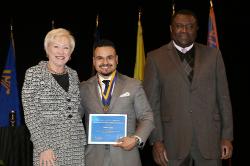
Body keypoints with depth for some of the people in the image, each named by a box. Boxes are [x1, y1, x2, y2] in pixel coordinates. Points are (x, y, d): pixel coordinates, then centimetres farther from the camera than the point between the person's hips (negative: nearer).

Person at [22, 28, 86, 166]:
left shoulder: (73, 74, 10)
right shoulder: (33, 73, -3)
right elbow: (30, 114, -7)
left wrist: (82, 142, 8)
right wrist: (43, 147, -13)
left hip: (76, 147, 4)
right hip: (49, 147, -4)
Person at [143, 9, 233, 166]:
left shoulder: (213, 55, 7)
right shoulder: (156, 58, 3)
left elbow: (223, 98, 7)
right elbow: (151, 102, 1)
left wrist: (227, 137, 3)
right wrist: (156, 140, -6)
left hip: (209, 140, 1)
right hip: (173, 142, -1)